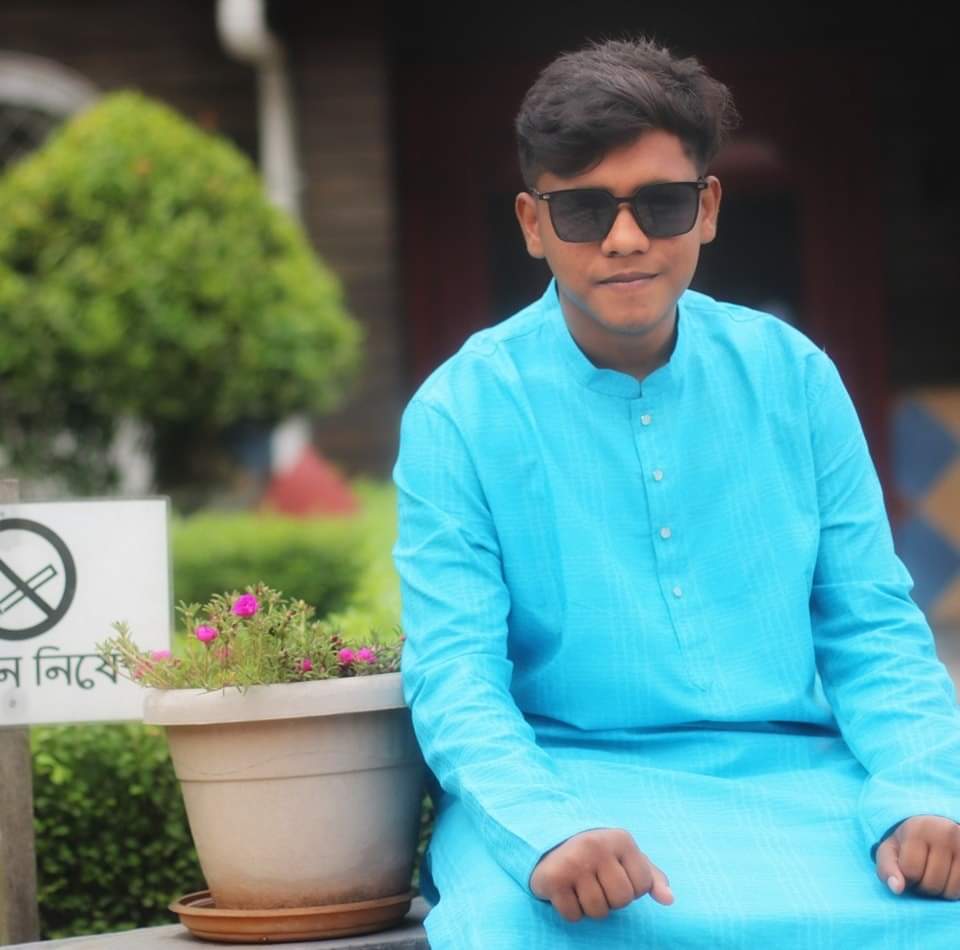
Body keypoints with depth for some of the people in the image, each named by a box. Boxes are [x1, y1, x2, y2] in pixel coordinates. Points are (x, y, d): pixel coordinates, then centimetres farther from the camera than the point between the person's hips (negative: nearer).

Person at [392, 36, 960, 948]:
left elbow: (873, 630, 7)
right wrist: (547, 829, -26)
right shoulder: (459, 415, 0)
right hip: (563, 778, -2)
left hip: (792, 774, 2)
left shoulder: (791, 377, 8)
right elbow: (453, 673, -7)